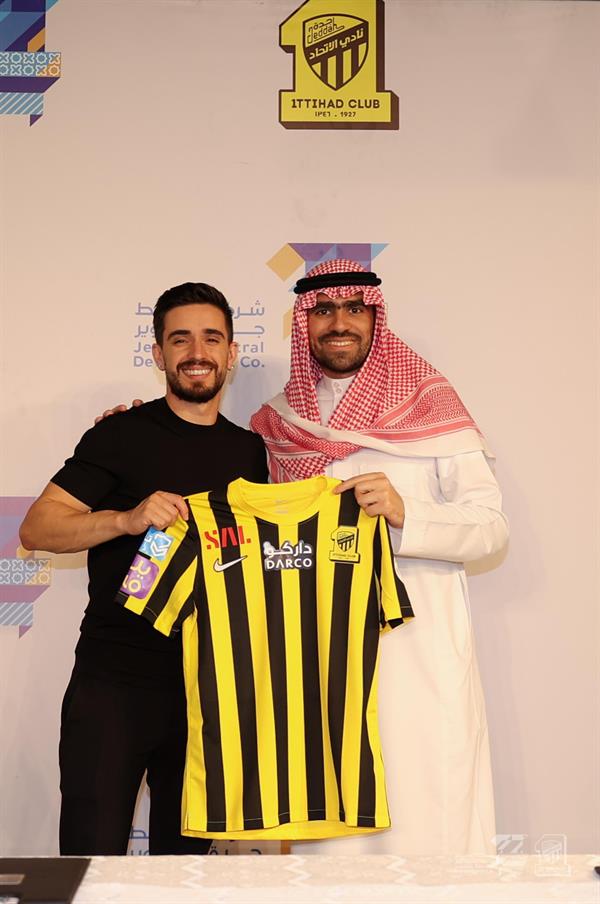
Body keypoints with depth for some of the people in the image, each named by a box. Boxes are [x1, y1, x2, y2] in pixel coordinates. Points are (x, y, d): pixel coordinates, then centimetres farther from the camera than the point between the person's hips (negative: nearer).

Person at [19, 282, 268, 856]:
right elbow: (35, 529, -10)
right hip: (113, 684, -4)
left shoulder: (249, 450, 10)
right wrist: (127, 519, -24)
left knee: (185, 855, 14)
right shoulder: (123, 435, -4)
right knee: (93, 857, 0)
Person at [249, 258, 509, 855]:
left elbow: (491, 525, -1)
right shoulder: (278, 424, 12)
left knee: (423, 817, -3)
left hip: (418, 653, -3)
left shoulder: (428, 405, 3)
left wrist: (405, 513, -20)